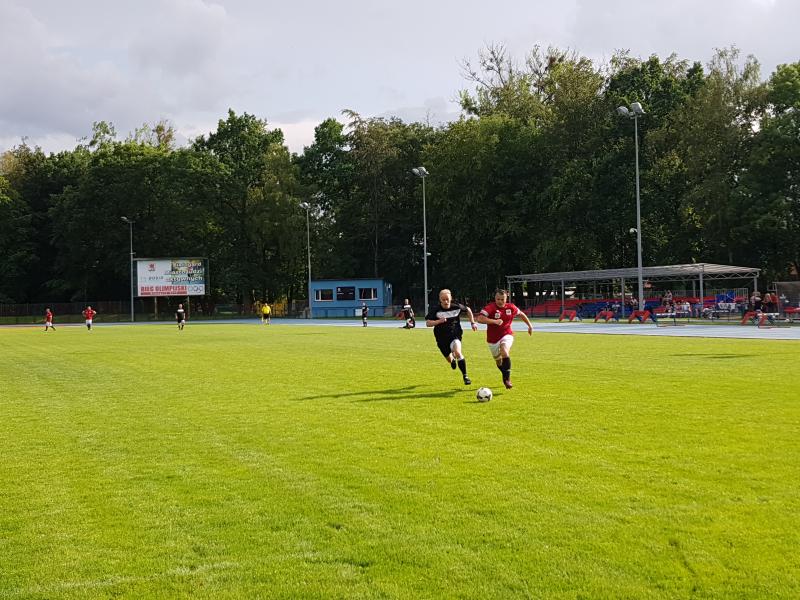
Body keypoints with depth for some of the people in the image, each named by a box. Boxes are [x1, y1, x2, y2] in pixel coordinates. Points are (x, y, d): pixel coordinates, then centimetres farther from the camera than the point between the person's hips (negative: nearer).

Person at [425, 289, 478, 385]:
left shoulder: (457, 307, -6)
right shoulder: (435, 310, -10)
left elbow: (468, 310, 14)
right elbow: (427, 323, -14)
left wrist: (472, 323, 11)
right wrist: (438, 321, -29)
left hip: (455, 335, -2)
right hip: (441, 339, 2)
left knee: (457, 352, -30)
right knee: (449, 359, 15)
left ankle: (465, 376, -19)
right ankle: (453, 359, 58)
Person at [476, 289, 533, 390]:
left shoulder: (511, 307, -5)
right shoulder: (490, 307, -16)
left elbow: (521, 314, 16)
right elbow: (480, 319, -30)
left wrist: (530, 325, 20)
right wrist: (494, 321, -36)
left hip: (507, 335, 0)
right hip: (493, 339, 0)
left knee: (504, 352, -30)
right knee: (498, 361, 13)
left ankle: (507, 379, -25)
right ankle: (506, 377, 43)